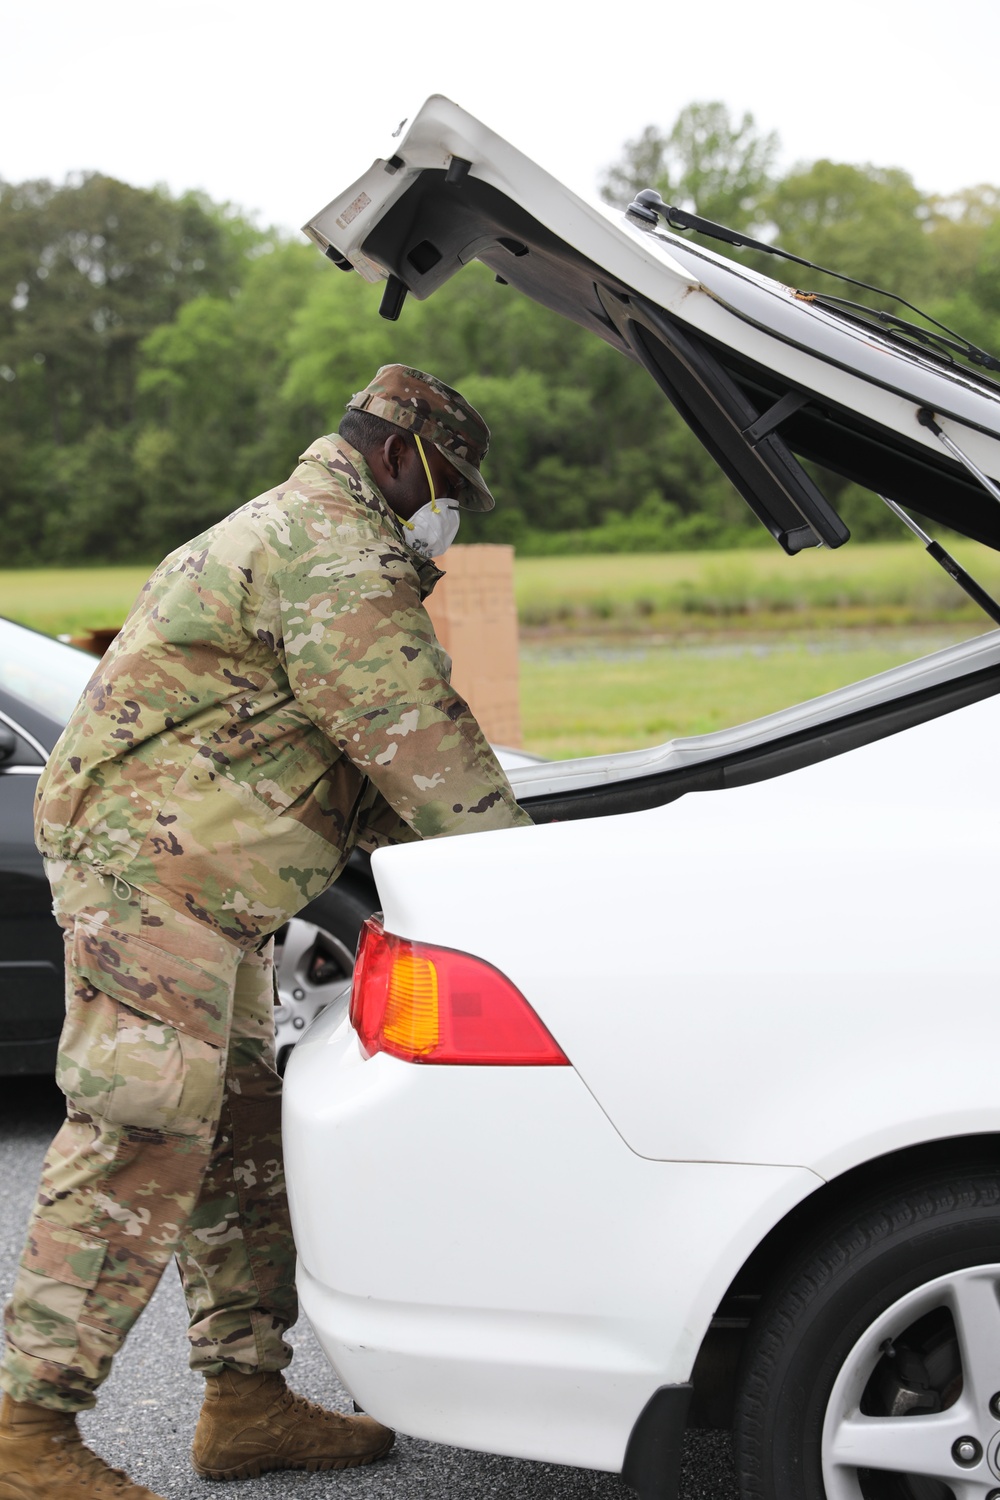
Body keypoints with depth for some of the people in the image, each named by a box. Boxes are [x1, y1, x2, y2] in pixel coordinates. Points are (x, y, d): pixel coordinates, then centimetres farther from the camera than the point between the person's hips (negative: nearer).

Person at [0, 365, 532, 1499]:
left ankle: (247, 1397, 20)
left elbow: (364, 770, 25)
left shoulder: (295, 531, 25)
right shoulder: (335, 546, -11)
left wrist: (476, 858, 16)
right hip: (153, 864, -11)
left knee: (242, 1140, 12)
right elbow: (418, 737, -16)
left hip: (204, 883, 11)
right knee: (140, 1145, -11)